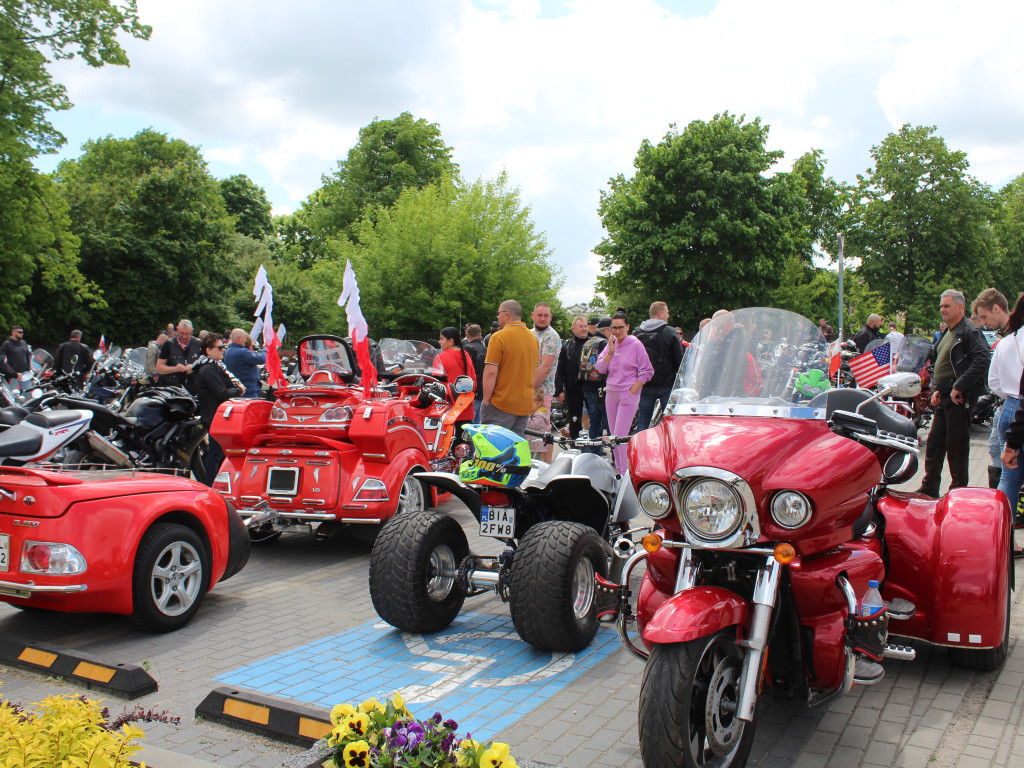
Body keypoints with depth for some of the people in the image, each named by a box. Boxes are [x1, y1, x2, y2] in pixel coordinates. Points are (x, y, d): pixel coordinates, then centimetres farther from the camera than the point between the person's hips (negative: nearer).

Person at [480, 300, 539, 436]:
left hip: (501, 405, -7)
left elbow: (490, 372, -16)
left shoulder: (499, 337, -11)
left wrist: (486, 401, -9)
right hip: (525, 405, 7)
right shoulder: (533, 338, 12)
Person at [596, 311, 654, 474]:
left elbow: (647, 372, -6)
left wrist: (632, 391, -11)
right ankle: (618, 470, 19)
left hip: (628, 395, -6)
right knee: (613, 436, 9)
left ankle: (625, 473, -7)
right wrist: (611, 351, -9)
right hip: (611, 394, 6)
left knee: (620, 436, -13)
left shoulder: (635, 345, -6)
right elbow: (601, 368, 3)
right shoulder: (610, 344, 9)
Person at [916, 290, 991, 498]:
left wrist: (958, 387, -23)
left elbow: (982, 361, -24)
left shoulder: (970, 331, -11)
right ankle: (929, 490, 20)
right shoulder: (947, 332, 18)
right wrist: (937, 389, 11)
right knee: (934, 444, 12)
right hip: (943, 398, 9)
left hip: (959, 398, -9)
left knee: (956, 447, -1)